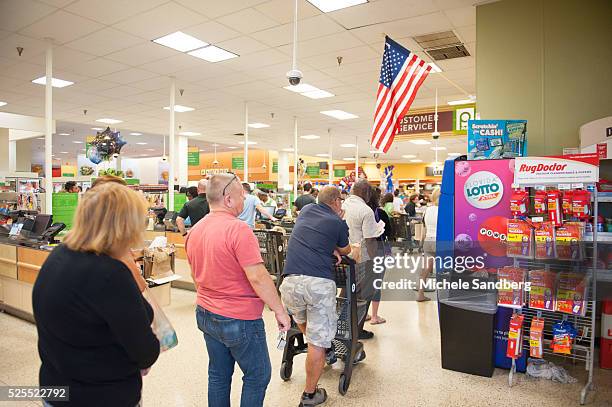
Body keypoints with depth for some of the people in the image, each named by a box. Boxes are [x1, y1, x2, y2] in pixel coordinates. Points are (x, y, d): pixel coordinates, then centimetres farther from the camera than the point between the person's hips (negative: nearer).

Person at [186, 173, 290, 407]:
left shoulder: (194, 231, 3)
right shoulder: (238, 229, -22)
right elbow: (258, 277, -25)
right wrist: (280, 311, -15)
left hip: (206, 315, 8)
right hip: (239, 320, -8)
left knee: (218, 375, 21)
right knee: (258, 375, 12)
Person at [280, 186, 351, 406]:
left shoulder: (306, 210, 18)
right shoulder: (338, 223, 8)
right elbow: (345, 251, 25)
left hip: (291, 281, 4)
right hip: (320, 283, -4)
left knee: (301, 321, 32)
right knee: (318, 341, 7)